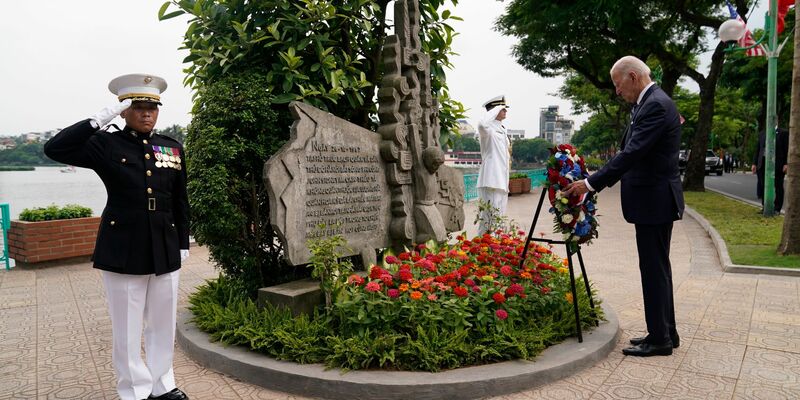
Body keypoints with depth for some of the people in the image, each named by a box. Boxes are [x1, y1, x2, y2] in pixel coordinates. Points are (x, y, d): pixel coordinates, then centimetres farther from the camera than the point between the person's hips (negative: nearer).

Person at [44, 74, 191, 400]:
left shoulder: (173, 148, 8)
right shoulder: (106, 145, 0)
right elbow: (54, 149, -15)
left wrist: (183, 243, 10)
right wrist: (99, 119, -17)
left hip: (165, 251, 3)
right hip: (123, 251, -3)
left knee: (163, 324, 14)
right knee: (128, 329, 8)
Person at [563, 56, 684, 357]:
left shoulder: (656, 105, -17)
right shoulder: (649, 103, 15)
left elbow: (632, 153, -24)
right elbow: (630, 152, 16)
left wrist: (591, 184, -22)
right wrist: (597, 180, 11)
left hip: (654, 200, -10)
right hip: (653, 198, 10)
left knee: (654, 268, -2)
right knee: (656, 267, 16)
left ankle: (660, 339, 10)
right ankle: (665, 333, 27)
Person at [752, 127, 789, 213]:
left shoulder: (783, 133, 0)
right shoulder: (762, 134, 13)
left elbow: (787, 149, -4)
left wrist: (786, 164, -12)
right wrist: (754, 163, 7)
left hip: (777, 164, -4)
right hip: (763, 164, 4)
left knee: (778, 187, 4)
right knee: (762, 186, 4)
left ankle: (777, 209, 11)